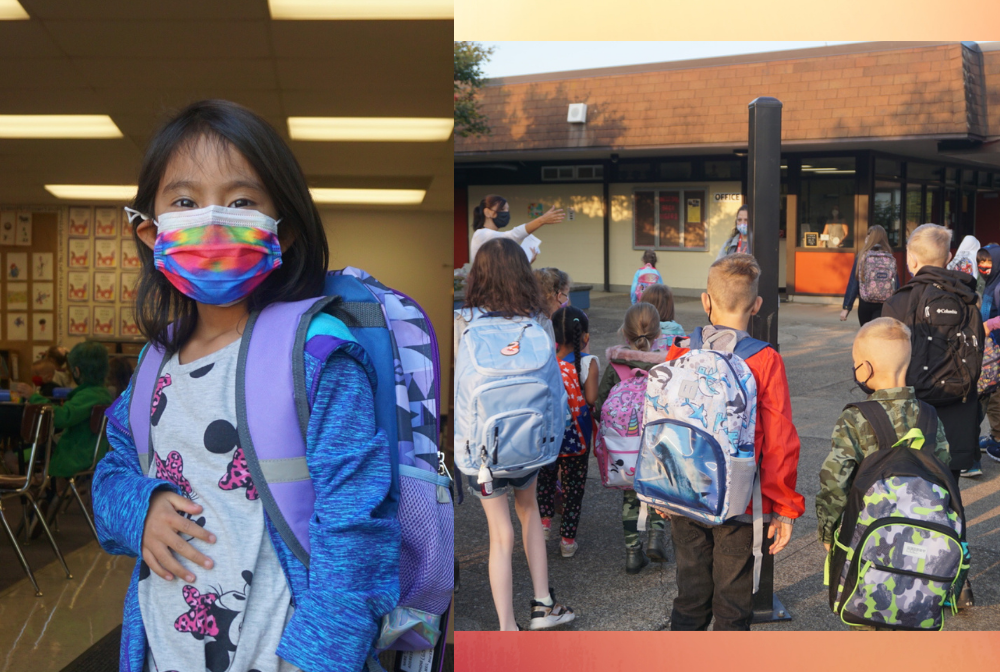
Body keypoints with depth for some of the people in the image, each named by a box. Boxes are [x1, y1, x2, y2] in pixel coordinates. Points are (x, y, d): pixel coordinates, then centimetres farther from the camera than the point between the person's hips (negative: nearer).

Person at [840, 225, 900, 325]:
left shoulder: (862, 256, -4)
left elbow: (853, 283, -5)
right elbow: (896, 284, -1)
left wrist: (846, 307, -1)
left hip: (865, 303, 0)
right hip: (884, 305, 0)